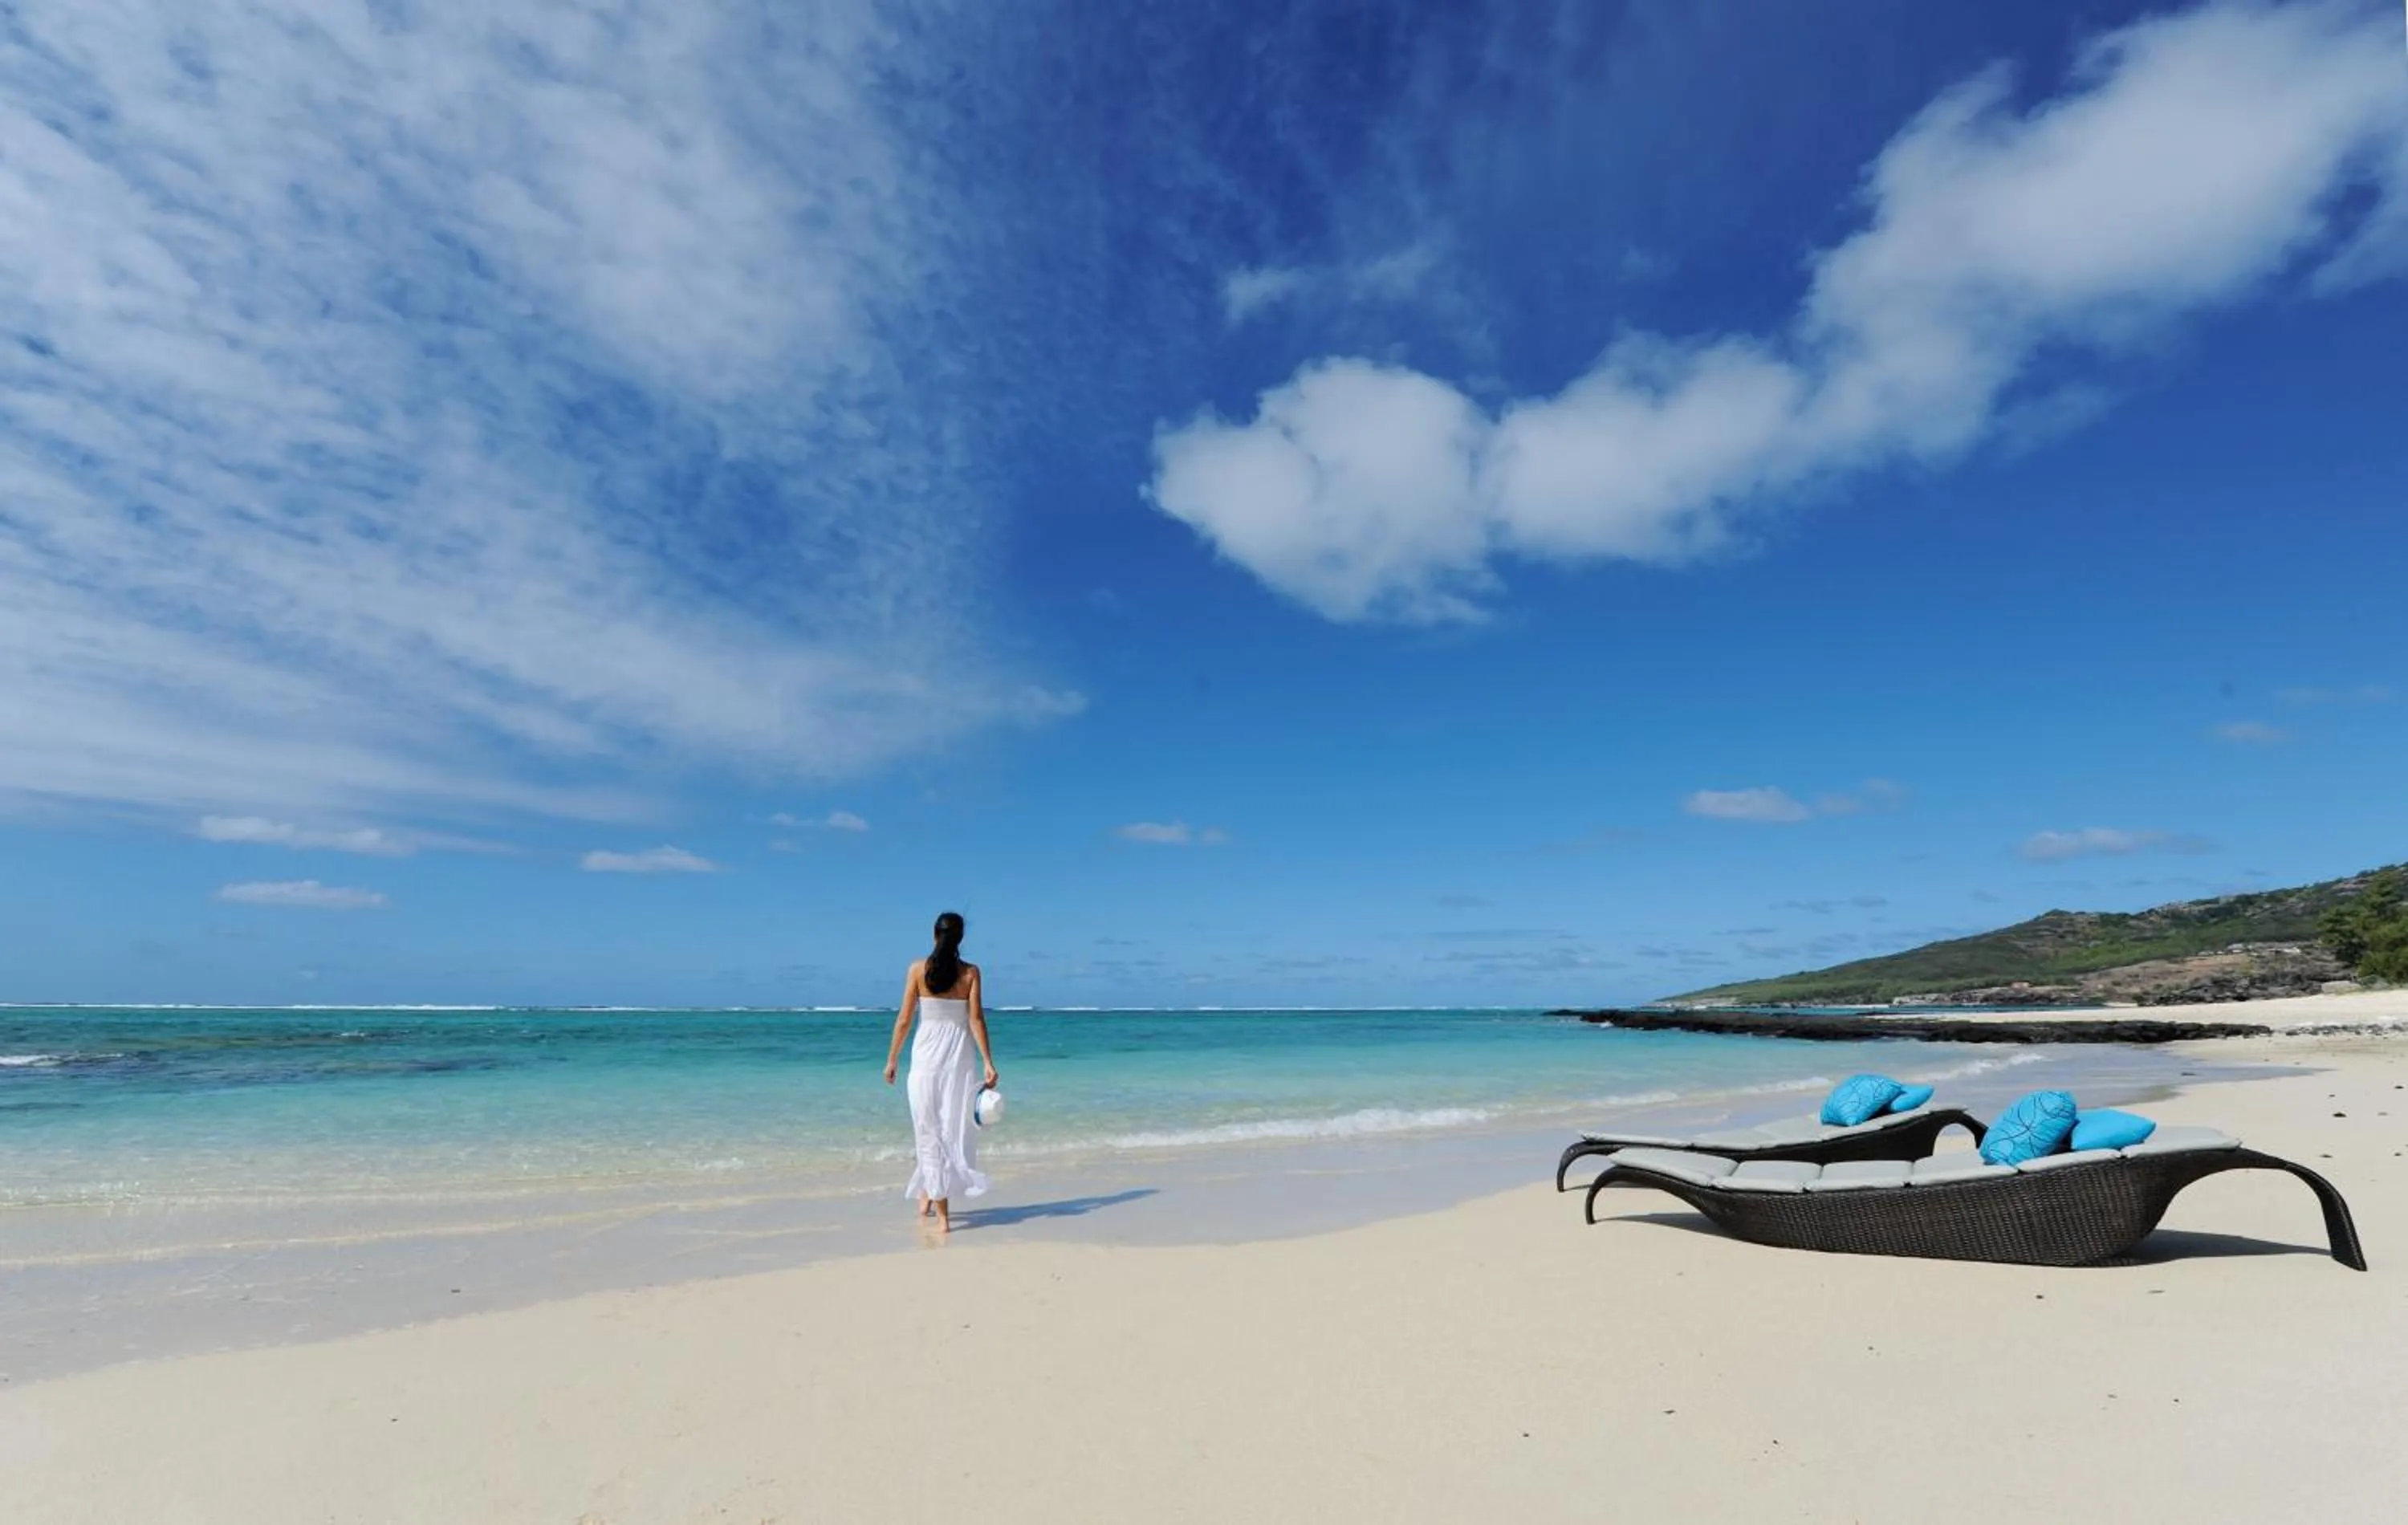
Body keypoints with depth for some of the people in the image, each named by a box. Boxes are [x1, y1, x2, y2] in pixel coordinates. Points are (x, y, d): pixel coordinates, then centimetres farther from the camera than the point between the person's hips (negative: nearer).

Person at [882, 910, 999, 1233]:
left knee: (930, 1132, 7)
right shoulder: (970, 972, -2)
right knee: (953, 1130, 15)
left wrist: (892, 1059, 8)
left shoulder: (919, 969, -2)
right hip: (960, 1055, 1)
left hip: (927, 1053, 0)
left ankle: (942, 1212, 7)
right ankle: (928, 1192, 26)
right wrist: (988, 1062, -6)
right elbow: (976, 1019, -7)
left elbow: (904, 1019, -2)